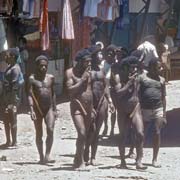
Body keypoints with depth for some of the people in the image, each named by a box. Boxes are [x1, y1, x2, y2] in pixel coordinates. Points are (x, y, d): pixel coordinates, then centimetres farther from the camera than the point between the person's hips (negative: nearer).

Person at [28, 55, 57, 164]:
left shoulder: (51, 78, 7)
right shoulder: (32, 78, -3)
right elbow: (30, 95, -8)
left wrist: (54, 109, 12)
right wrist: (32, 110, -18)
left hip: (49, 109, 2)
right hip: (37, 109, -2)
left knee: (50, 130, -15)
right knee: (39, 134, 6)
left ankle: (47, 156, -15)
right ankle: (41, 157, 16)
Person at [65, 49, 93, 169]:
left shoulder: (88, 72, 11)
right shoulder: (70, 72, -6)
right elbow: (70, 90, -16)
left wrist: (92, 108, 15)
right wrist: (82, 79, -16)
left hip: (88, 107, 6)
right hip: (77, 106, -6)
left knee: (85, 135, 8)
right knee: (82, 133, -19)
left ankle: (77, 160, 19)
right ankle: (81, 162, -14)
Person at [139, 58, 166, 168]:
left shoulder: (161, 80, 10)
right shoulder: (142, 78, 2)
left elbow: (163, 98, 10)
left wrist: (164, 115, 5)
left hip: (158, 109, 2)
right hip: (145, 110, -2)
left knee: (157, 134, -2)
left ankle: (155, 159, 5)